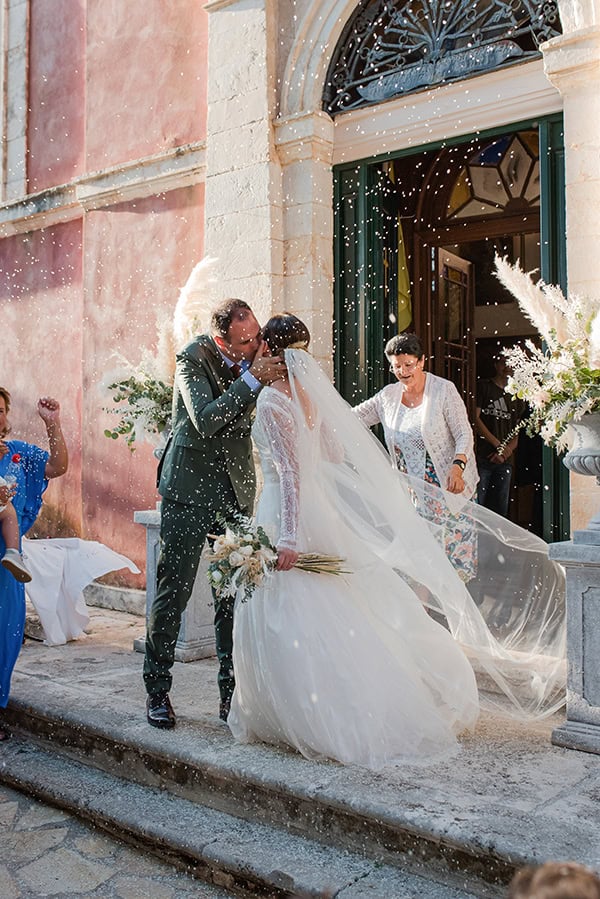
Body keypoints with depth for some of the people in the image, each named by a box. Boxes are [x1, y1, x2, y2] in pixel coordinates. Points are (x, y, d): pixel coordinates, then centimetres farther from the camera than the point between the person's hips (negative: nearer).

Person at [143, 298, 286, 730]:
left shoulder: (257, 354, 0)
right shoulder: (193, 357, -13)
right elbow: (205, 422, -24)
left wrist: (272, 368, -14)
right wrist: (252, 378, -25)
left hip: (236, 487, 4)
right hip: (190, 484, -4)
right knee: (174, 589, 0)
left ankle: (232, 691, 17)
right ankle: (158, 690, 15)